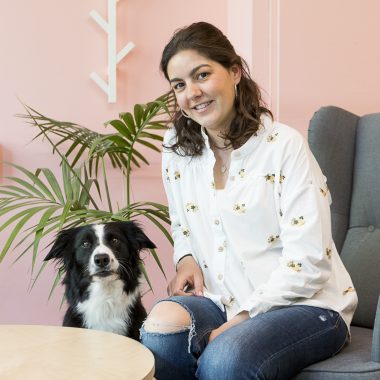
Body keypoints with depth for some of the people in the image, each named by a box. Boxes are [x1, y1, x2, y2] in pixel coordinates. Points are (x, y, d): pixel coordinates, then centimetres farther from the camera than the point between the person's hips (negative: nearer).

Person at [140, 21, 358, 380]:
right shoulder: (176, 149, 5)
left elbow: (307, 261, -15)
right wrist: (186, 258, -1)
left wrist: (242, 320, -18)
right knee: (160, 325, -26)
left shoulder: (285, 145, -12)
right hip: (222, 301, 5)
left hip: (304, 305, -4)